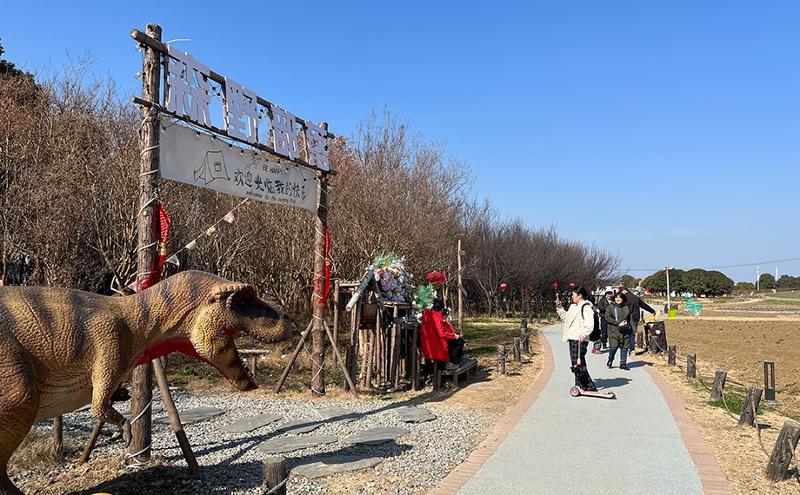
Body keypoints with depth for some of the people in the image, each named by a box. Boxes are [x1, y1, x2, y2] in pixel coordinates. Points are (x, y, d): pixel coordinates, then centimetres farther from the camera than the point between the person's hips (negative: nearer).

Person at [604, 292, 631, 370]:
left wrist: (627, 324, 5)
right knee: (613, 347, -8)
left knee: (624, 347, 5)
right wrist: (618, 323, -15)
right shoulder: (611, 307, -3)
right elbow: (607, 317, -10)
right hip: (614, 330, -4)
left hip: (625, 331, 4)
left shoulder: (626, 307, 10)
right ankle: (610, 360, 18)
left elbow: (629, 318, 22)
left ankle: (623, 364, 15)